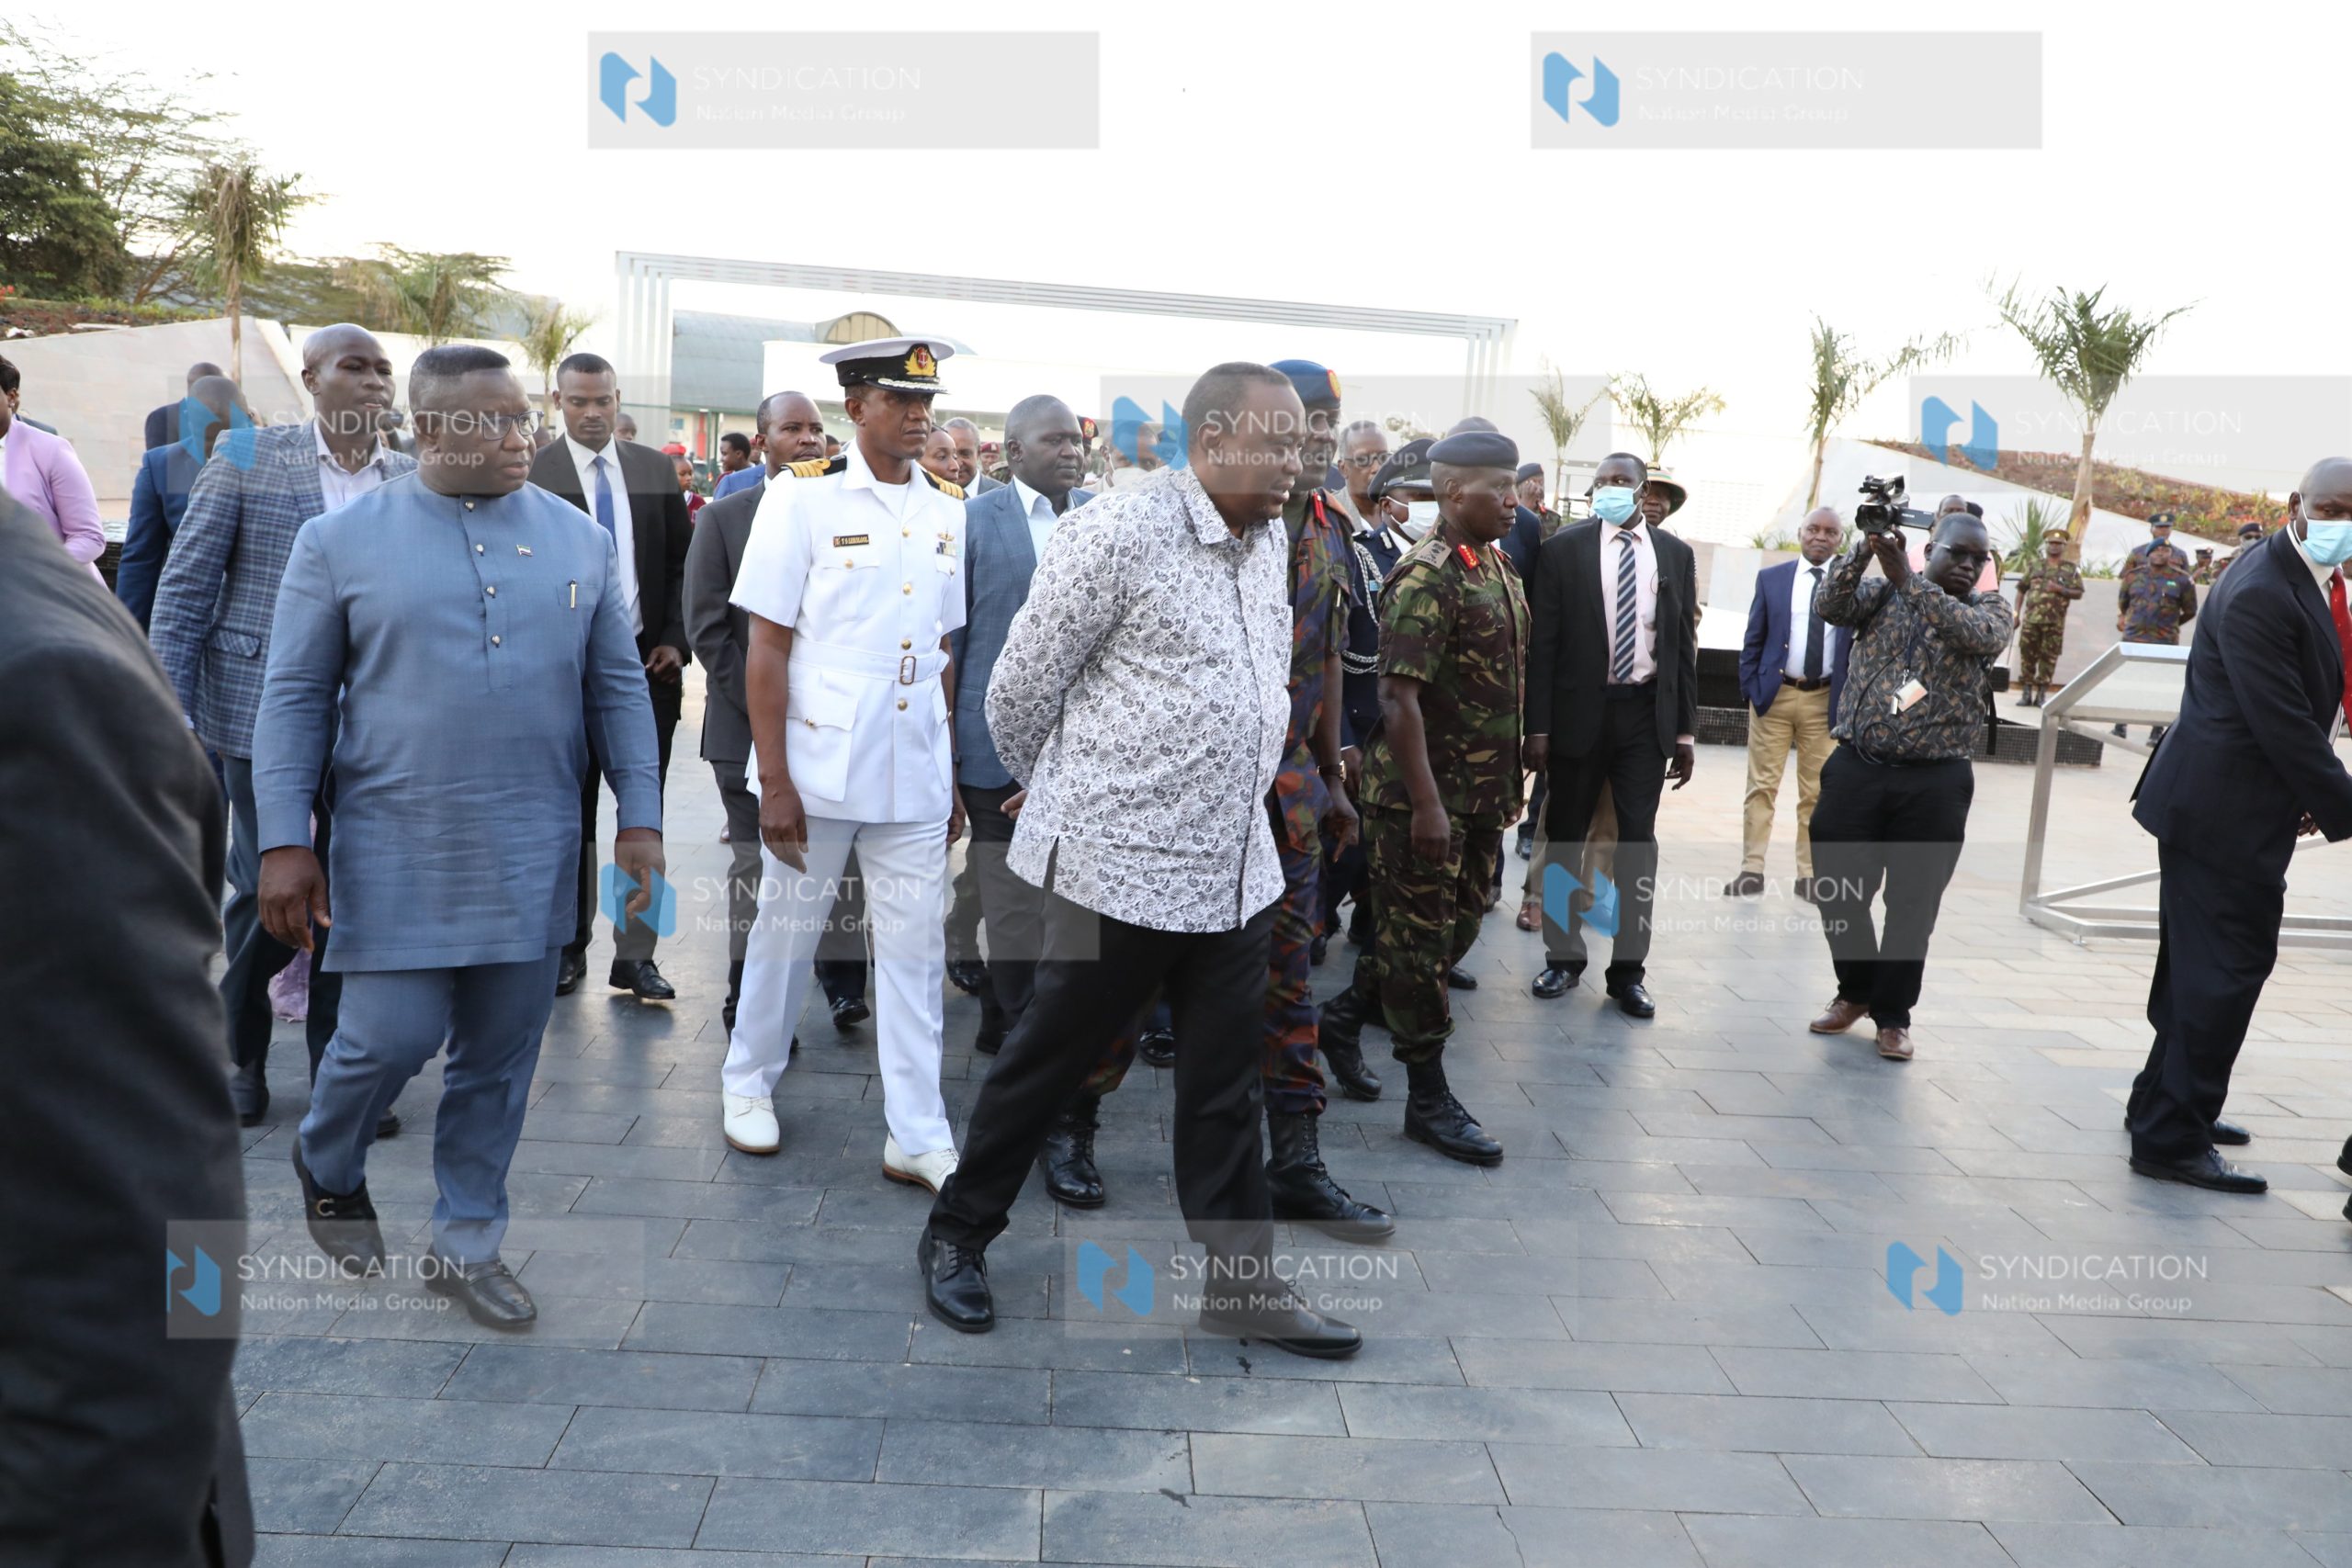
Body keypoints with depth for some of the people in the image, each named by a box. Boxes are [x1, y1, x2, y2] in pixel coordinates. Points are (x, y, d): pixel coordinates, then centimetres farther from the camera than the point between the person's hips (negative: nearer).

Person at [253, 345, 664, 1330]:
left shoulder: (580, 540, 5)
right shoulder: (341, 541, -1)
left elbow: (618, 687, 8)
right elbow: (295, 697, 0)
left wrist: (640, 816, 2)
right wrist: (285, 843, -5)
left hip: (532, 858, 3)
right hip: (397, 853, -2)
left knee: (498, 1060, 9)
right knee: (393, 1037, -2)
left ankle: (466, 1245, 27)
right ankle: (327, 1165, 32)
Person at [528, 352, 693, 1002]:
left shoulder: (657, 470, 7)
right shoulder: (532, 474, -3)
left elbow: (682, 562, 9)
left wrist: (675, 640, -1)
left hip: (648, 662, 2)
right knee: (570, 813, 9)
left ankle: (635, 955, 10)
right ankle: (569, 946, 22)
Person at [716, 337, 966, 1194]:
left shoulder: (947, 510, 8)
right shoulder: (803, 497, -6)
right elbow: (765, 652, -7)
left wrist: (953, 779, 12)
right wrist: (775, 786, -11)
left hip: (914, 777, 4)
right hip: (817, 771, -4)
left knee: (915, 949, 5)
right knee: (788, 930, 11)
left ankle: (918, 1138, 14)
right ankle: (748, 1083, 33)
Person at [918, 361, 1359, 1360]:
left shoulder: (1268, 540, 9)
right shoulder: (1123, 532, -15)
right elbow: (1019, 690, -7)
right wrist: (1060, 793, 10)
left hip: (1238, 866, 7)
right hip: (1123, 863, -6)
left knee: (1225, 1087, 13)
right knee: (1046, 1061, 9)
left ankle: (1243, 1283, 24)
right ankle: (956, 1236, 28)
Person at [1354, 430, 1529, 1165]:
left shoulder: (1495, 565, 11)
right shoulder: (1427, 576, -17)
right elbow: (1400, 697, -22)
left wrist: (1506, 783, 18)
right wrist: (1425, 804, -24)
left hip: (1483, 793, 9)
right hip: (1424, 795, -9)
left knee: (1458, 926, 17)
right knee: (1422, 937, 1)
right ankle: (1429, 1098, 9)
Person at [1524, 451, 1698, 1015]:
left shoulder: (1674, 553, 6)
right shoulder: (1565, 547, -2)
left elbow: (1683, 645, 8)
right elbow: (1542, 642, -3)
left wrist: (1684, 731, 5)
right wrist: (1537, 727, -8)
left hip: (1646, 712, 1)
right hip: (1579, 709, -1)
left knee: (1638, 839, 2)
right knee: (1565, 836, 8)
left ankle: (1628, 969, 10)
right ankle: (1562, 957, 21)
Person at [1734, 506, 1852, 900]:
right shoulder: (1771, 578, 5)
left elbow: (1858, 645, 5)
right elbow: (1753, 640, 6)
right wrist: (1750, 689, -2)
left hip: (1825, 701, 0)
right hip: (1774, 694, 0)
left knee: (1816, 791, 5)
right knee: (1762, 786, 1)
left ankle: (1808, 874, 11)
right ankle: (1752, 868, 5)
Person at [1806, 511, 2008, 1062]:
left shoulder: (1991, 608, 5)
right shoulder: (1884, 592, 8)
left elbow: (1977, 634, -17)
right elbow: (1830, 606, -9)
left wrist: (1907, 580, -23)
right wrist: (1865, 551, -23)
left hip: (1935, 782, -1)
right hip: (1857, 768, 1)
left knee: (1913, 903, 2)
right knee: (1837, 889, 5)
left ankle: (1892, 1014, 18)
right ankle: (1855, 992, 27)